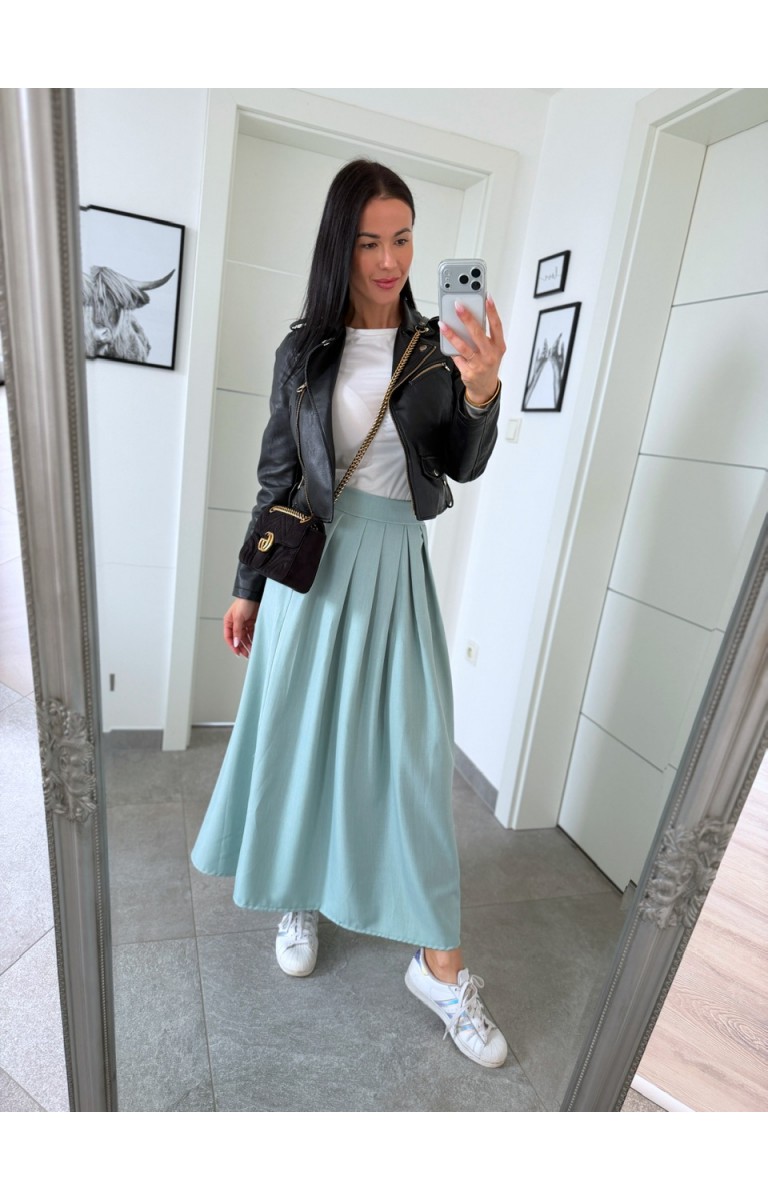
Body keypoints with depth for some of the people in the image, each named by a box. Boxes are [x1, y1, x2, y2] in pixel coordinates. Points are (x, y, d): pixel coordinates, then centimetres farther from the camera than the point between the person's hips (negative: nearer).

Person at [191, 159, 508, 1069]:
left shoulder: (435, 349, 6)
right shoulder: (304, 351, 5)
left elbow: (463, 469, 5)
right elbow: (275, 476, 7)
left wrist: (482, 394, -15)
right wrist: (247, 587, 7)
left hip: (394, 563, 0)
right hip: (311, 559, 1)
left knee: (414, 746, 0)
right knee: (297, 732, 9)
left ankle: (439, 965, 15)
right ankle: (297, 897, 36)